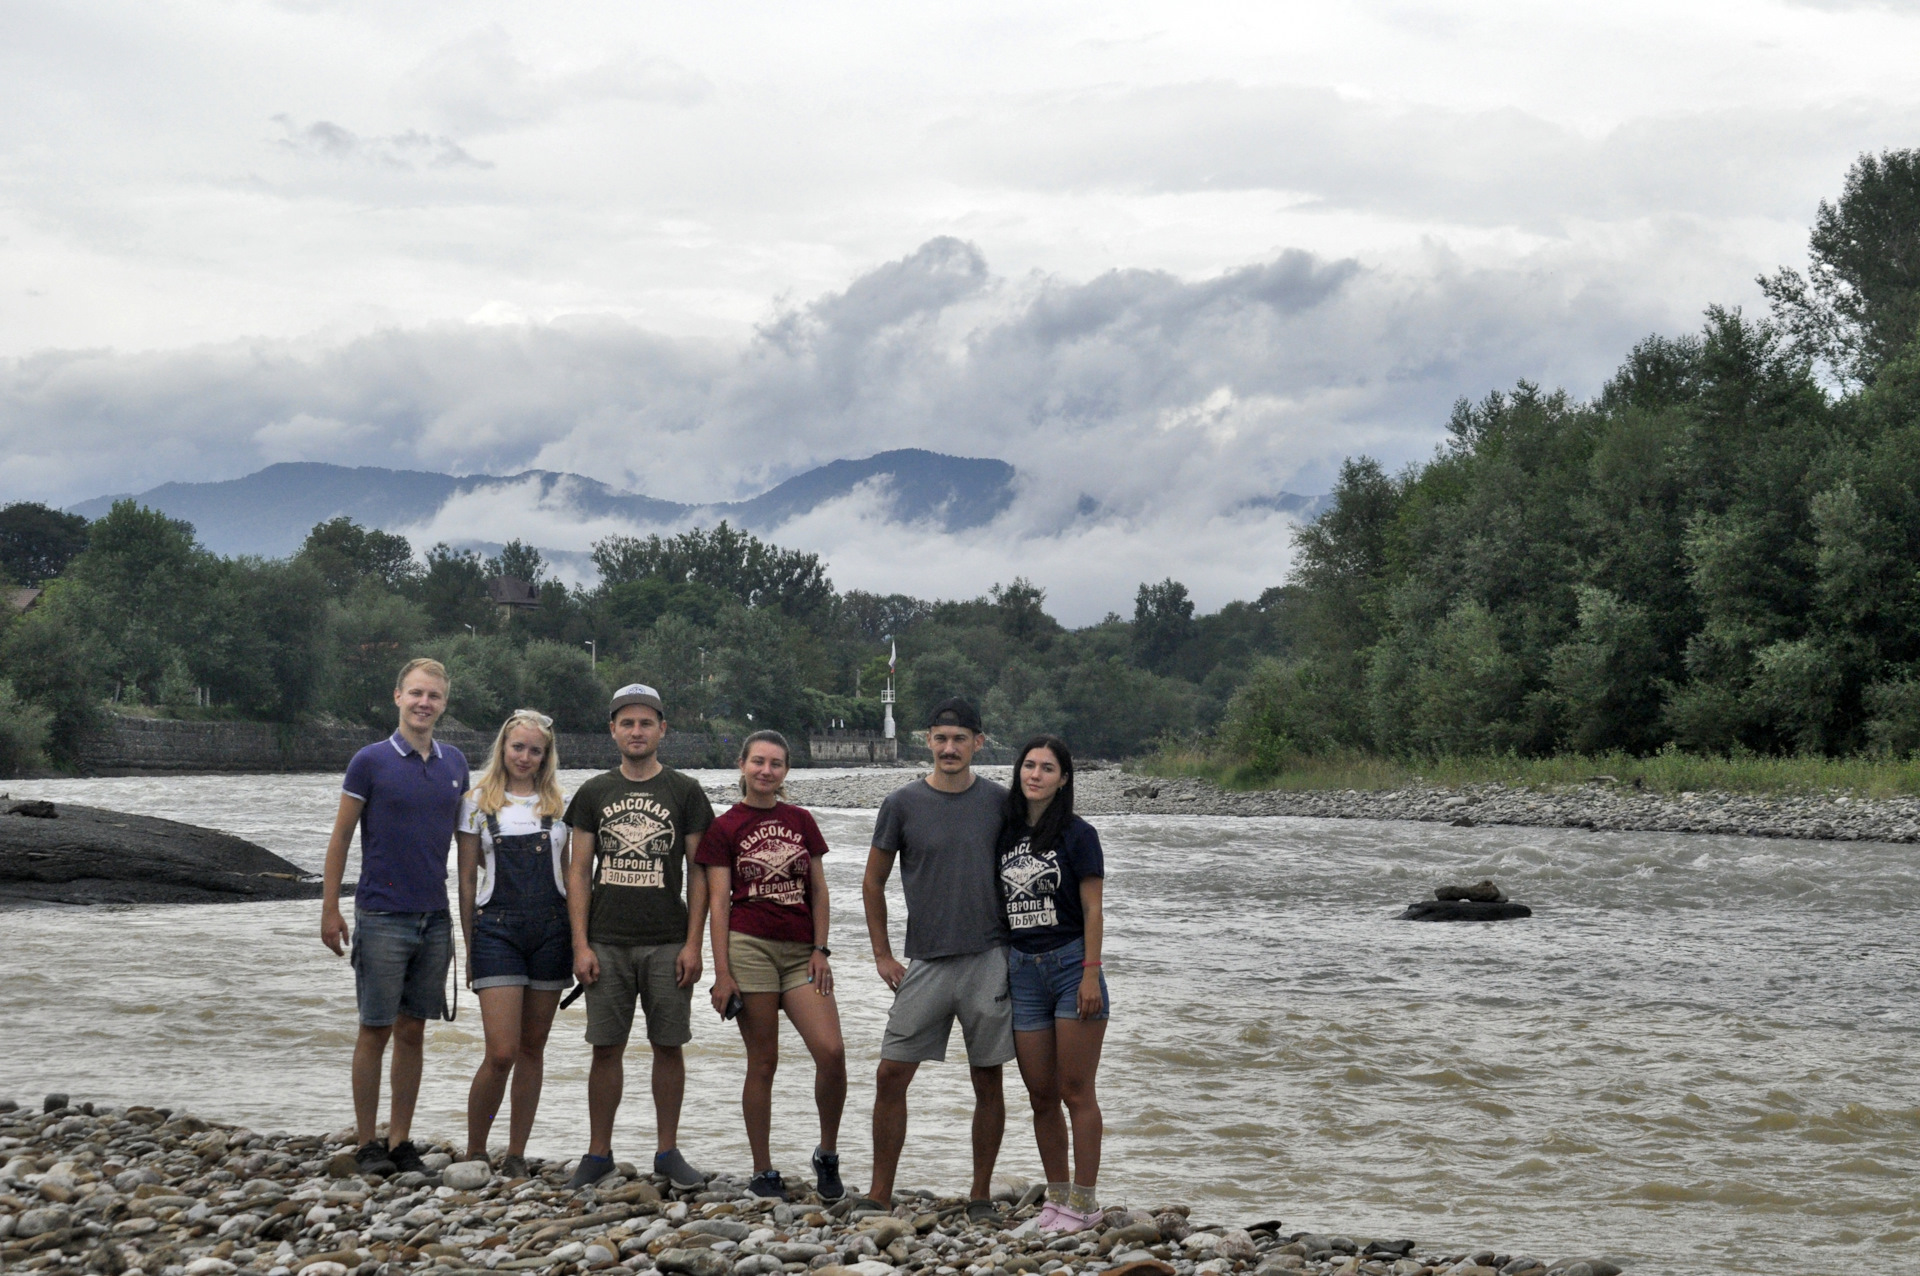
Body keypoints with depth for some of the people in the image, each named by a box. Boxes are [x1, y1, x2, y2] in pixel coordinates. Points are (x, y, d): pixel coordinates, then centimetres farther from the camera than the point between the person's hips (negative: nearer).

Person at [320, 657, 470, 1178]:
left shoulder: (455, 764, 8)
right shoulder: (371, 762, -5)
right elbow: (340, 839, -2)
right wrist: (330, 910, -6)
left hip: (435, 918, 4)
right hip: (382, 916, -4)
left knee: (413, 1031, 8)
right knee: (375, 1031, 0)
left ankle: (400, 1141, 15)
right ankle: (367, 1144, 8)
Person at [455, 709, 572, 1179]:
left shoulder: (559, 804, 11)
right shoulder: (478, 804, 5)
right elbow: (467, 881, 7)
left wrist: (579, 940, 10)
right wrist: (470, 945, 4)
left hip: (551, 929, 2)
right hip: (496, 928, -2)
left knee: (532, 1049, 6)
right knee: (502, 1052, -12)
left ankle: (516, 1155, 14)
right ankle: (474, 1153, 4)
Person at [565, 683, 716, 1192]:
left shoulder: (685, 791, 5)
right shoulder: (594, 793, 9)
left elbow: (699, 872, 4)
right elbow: (579, 872, 8)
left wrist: (693, 944, -4)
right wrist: (581, 944, -1)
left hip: (667, 944, -1)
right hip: (607, 943, 1)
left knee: (668, 1046, 2)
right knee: (606, 1048, 2)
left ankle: (667, 1151, 12)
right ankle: (598, 1153, 11)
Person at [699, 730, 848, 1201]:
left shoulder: (801, 821, 13)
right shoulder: (725, 828, 3)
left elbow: (818, 891, 14)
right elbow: (719, 902, -1)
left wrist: (820, 949, 2)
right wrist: (722, 972, -7)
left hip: (802, 951, 3)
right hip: (750, 946, -3)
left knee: (831, 1051, -12)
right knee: (763, 1062, 0)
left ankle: (828, 1155, 7)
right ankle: (762, 1172, 10)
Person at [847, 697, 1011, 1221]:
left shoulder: (999, 801, 3)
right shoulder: (902, 804, 1)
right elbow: (873, 883, 10)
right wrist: (882, 956, 6)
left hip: (989, 960, 0)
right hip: (925, 962, 0)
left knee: (988, 1082, 4)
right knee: (891, 1075, -2)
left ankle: (980, 1196, 15)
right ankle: (879, 1194, 9)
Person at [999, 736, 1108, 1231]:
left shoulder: (1077, 834, -3)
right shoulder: (1006, 834, 10)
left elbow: (1092, 911, -5)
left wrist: (1091, 974, -12)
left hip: (1070, 963, -5)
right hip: (1022, 969, 5)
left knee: (1076, 1092, -3)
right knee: (1041, 1096, 8)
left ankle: (1083, 1202, 1)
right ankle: (1057, 1195, 18)